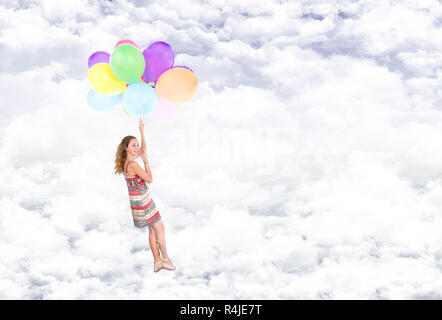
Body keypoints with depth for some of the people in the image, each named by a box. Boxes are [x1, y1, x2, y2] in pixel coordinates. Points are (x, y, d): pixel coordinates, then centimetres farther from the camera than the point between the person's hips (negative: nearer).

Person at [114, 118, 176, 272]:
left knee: (153, 230, 15)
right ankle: (165, 259, 16)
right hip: (143, 202, -9)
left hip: (139, 201, 9)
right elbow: (149, 179, -17)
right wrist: (146, 161, -12)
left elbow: (143, 149, 17)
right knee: (159, 229, 5)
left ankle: (157, 261, 19)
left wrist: (142, 131, 13)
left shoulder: (127, 161, 3)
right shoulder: (133, 165, -24)